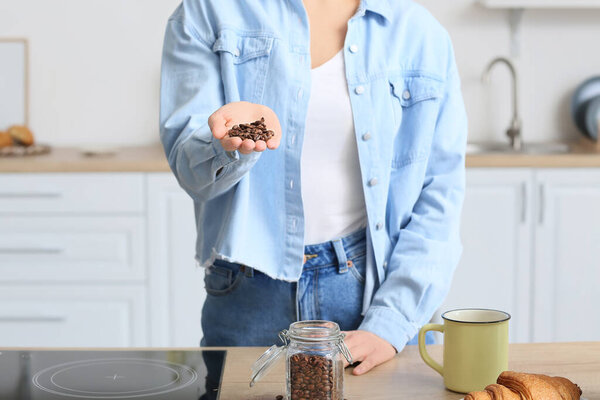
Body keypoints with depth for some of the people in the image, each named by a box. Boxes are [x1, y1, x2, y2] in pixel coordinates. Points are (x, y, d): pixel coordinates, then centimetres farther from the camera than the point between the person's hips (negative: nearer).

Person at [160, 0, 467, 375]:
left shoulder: (421, 33, 3)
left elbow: (441, 193, -2)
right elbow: (190, 168, -7)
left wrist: (388, 325, -11)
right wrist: (233, 144, -30)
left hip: (378, 285, 1)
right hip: (251, 294, 0)